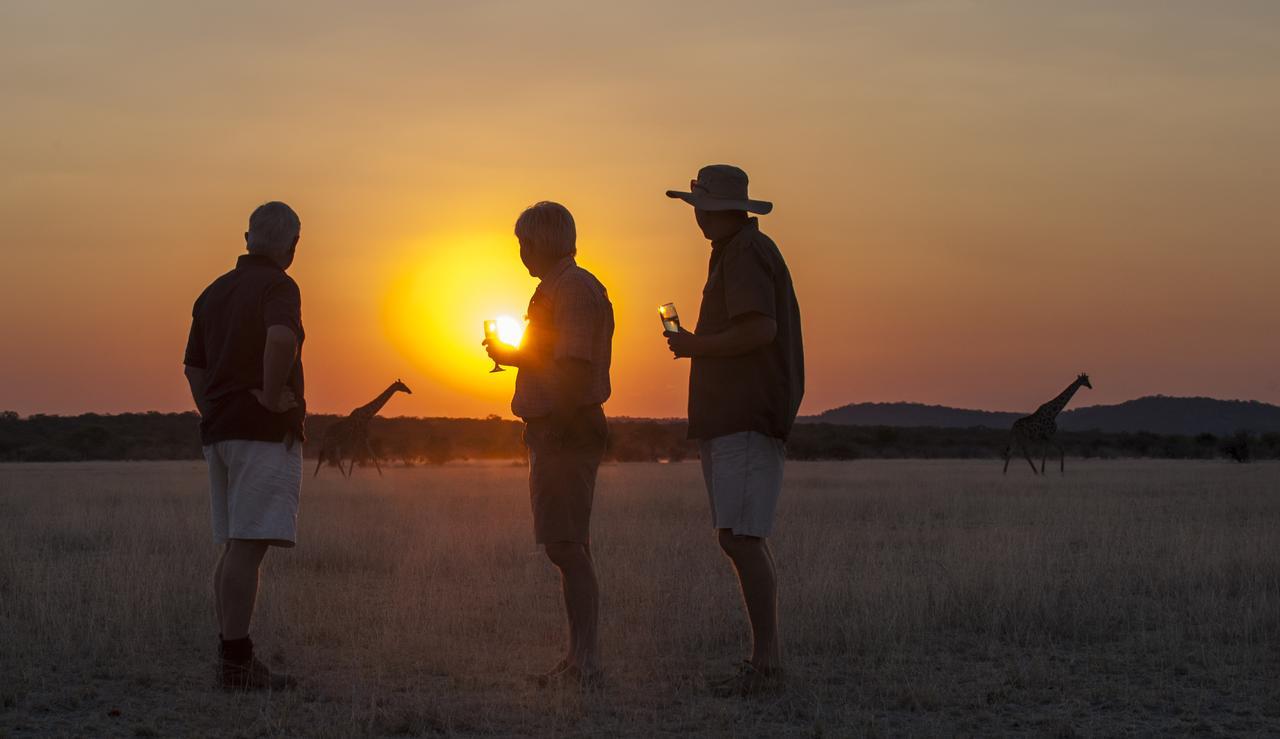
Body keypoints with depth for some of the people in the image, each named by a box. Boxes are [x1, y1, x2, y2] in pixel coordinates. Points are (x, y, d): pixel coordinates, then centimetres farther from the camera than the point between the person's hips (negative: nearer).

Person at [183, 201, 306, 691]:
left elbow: (194, 366, 20)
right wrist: (274, 398, -19)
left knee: (236, 547, 11)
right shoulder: (278, 287, -9)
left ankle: (231, 657, 11)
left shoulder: (214, 292, 16)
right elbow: (281, 337, -30)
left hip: (219, 430, 8)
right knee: (248, 547, -10)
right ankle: (236, 661, -12)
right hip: (265, 432, -8)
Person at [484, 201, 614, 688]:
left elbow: (574, 369, -21)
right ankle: (580, 659, 16)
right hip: (560, 432, 11)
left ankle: (585, 662, -13)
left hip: (564, 431, -11)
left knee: (566, 546, -12)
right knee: (568, 548, 12)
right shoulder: (559, 288, 21)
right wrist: (514, 355, 21)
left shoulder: (573, 289, -13)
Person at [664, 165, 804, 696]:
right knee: (744, 539, 10)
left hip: (745, 423, -11)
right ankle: (767, 655, 12)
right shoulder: (741, 252, 20)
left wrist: (696, 345, -11)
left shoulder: (745, 254, -11)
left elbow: (760, 329, -22)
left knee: (740, 538, -14)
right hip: (733, 420, 11)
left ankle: (765, 661, -14)